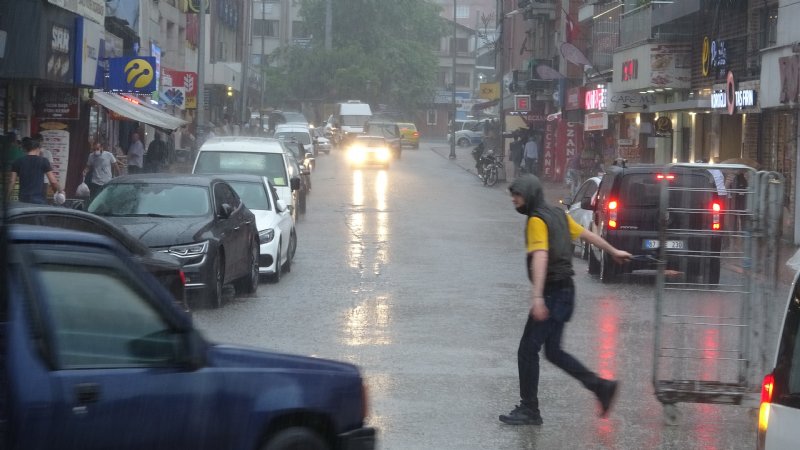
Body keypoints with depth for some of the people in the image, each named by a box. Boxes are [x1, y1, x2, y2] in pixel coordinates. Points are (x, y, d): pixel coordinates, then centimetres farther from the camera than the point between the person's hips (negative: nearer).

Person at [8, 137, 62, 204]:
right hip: (39, 200, -2)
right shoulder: (43, 161, 0)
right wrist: (60, 190, 16)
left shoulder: (17, 162, 5)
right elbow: (53, 181, -2)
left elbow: (12, 182, 3)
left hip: (23, 200, 2)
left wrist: (8, 198, 10)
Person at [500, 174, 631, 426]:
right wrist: (614, 252, 36)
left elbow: (540, 258, -28)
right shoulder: (557, 214, 12)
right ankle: (602, 387, 15)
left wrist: (537, 297, -36)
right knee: (553, 351, 15)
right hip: (564, 291, 9)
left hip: (552, 294, -9)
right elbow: (586, 234, 22)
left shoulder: (537, 221, -15)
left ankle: (529, 410, 0)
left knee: (528, 351, -4)